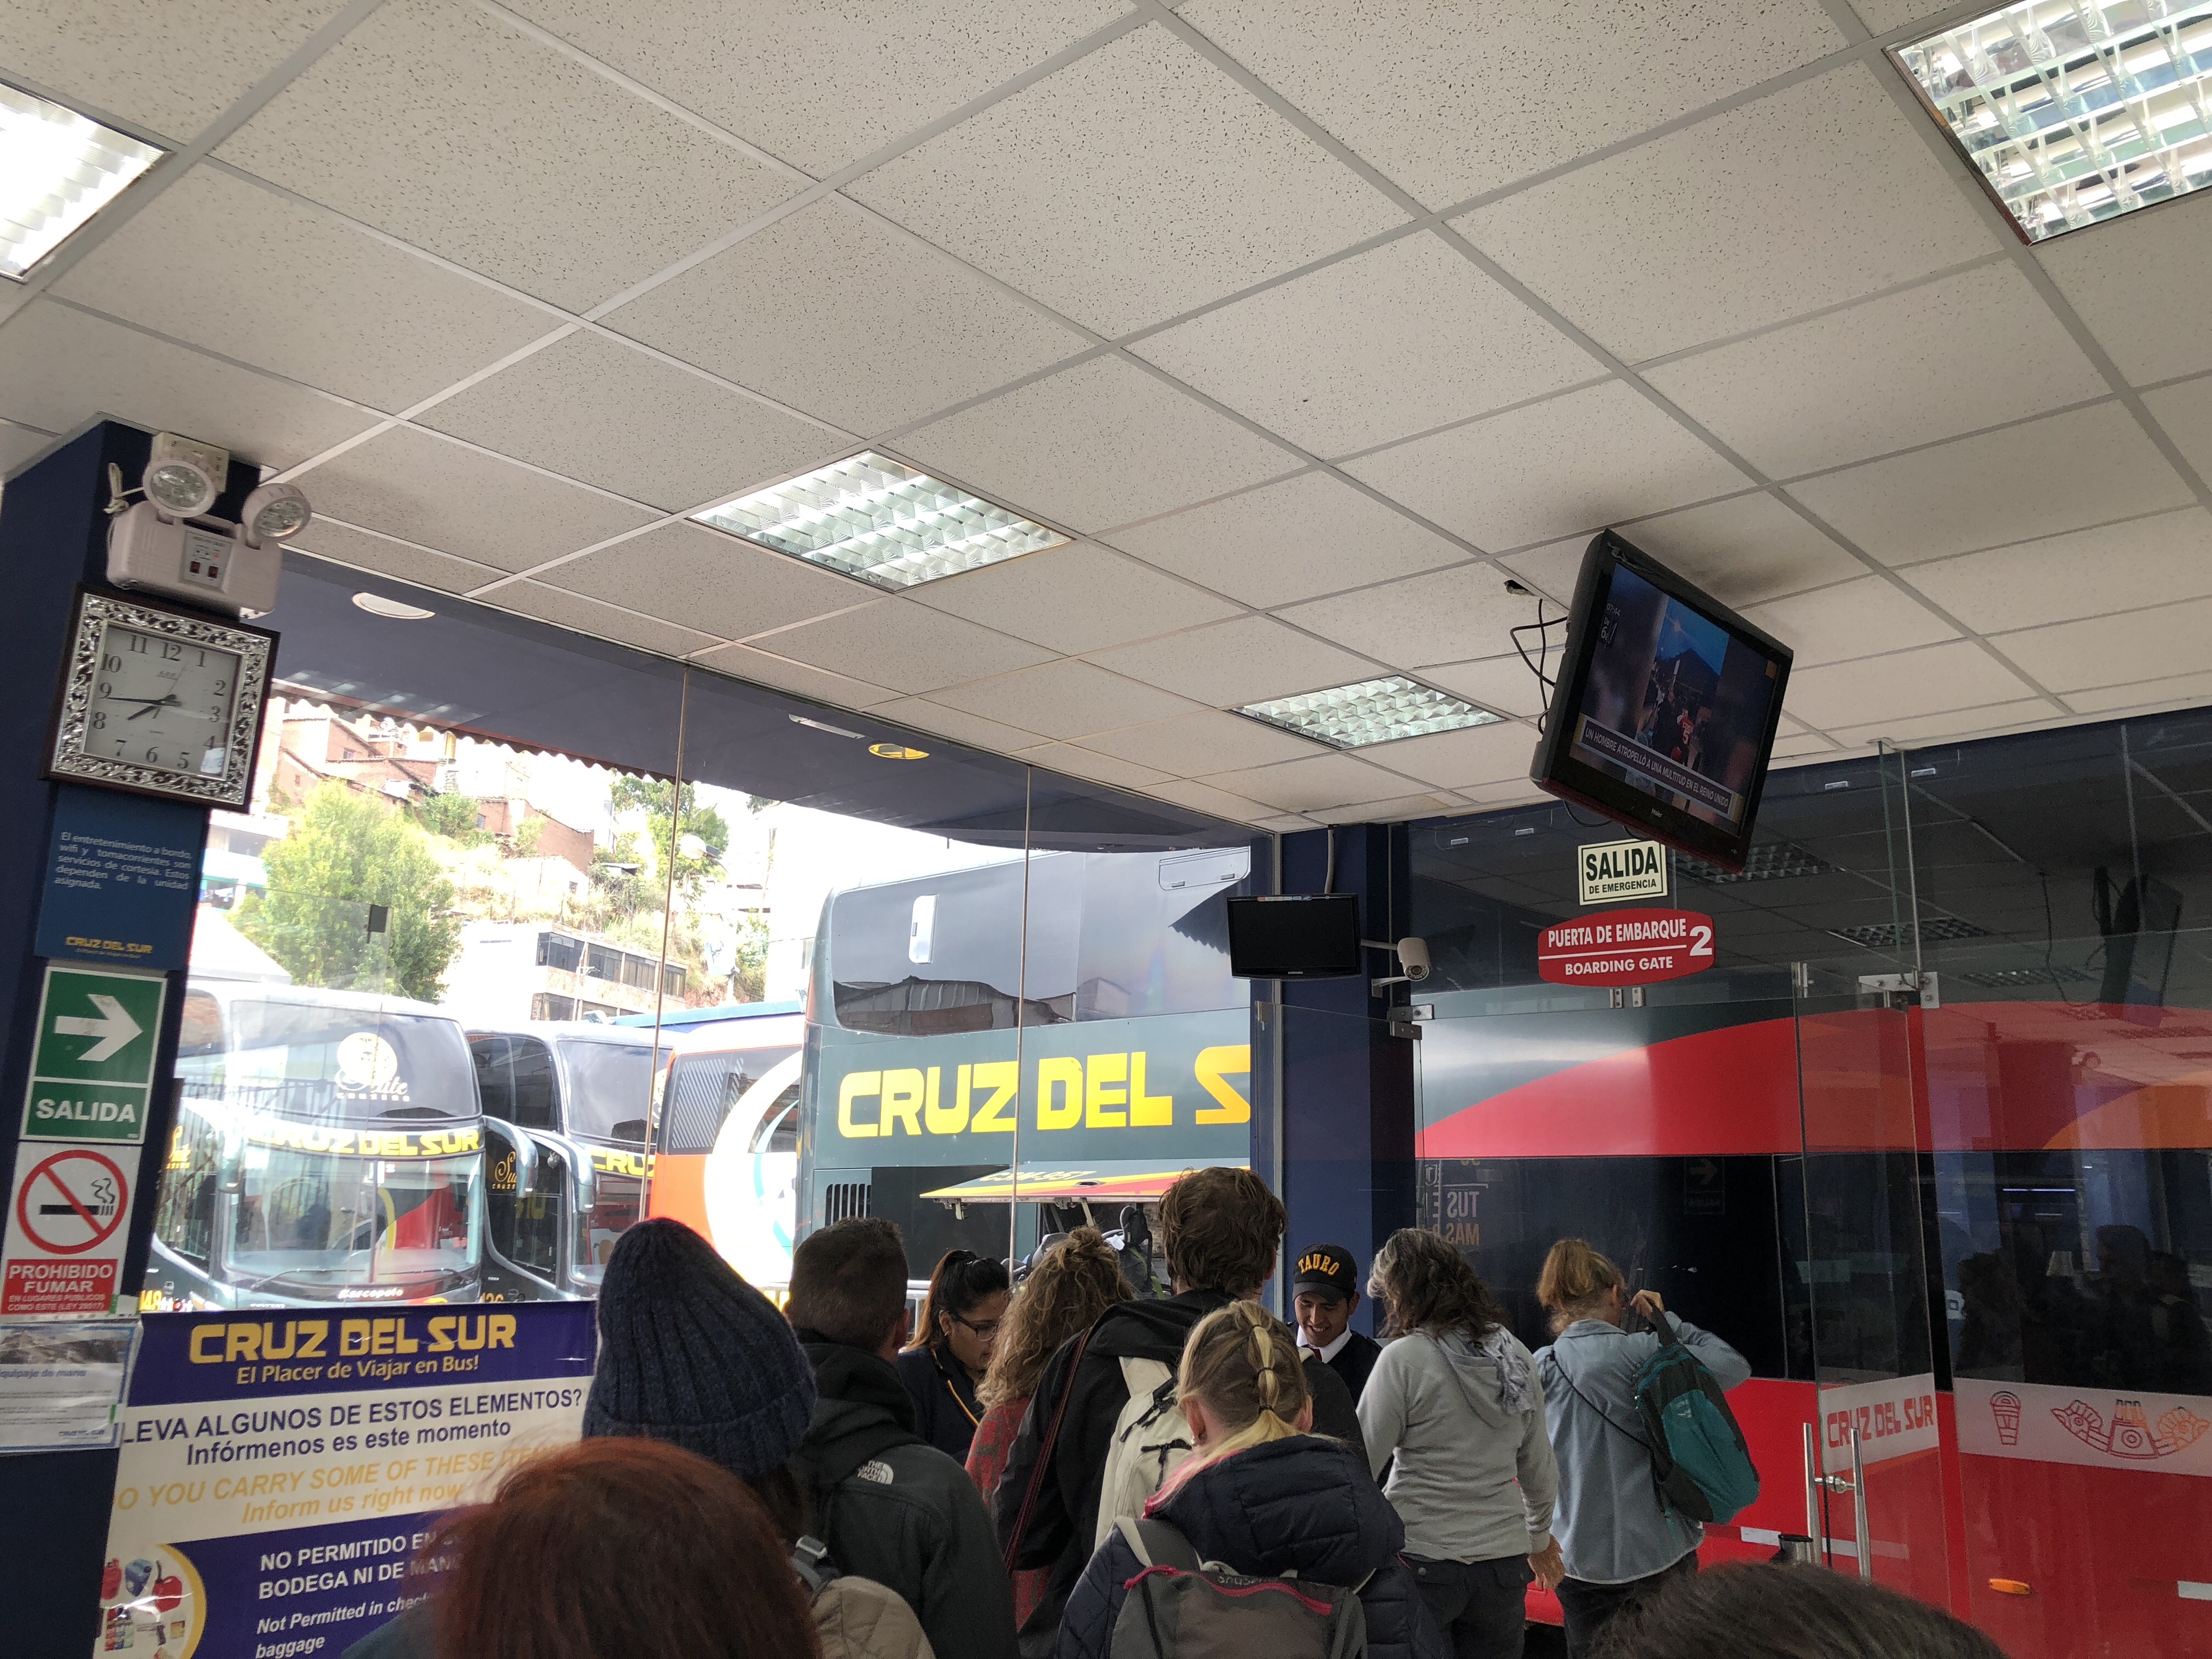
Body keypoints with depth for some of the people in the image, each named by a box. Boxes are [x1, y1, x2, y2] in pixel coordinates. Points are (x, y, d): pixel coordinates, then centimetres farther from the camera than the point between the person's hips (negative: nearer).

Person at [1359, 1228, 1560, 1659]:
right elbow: (1539, 1467, 12)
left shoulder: (1404, 1358, -14)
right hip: (1503, 1559, 5)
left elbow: (1360, 1464, -13)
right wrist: (1540, 1535, 28)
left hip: (1423, 1561, -5)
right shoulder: (1515, 1356, 3)